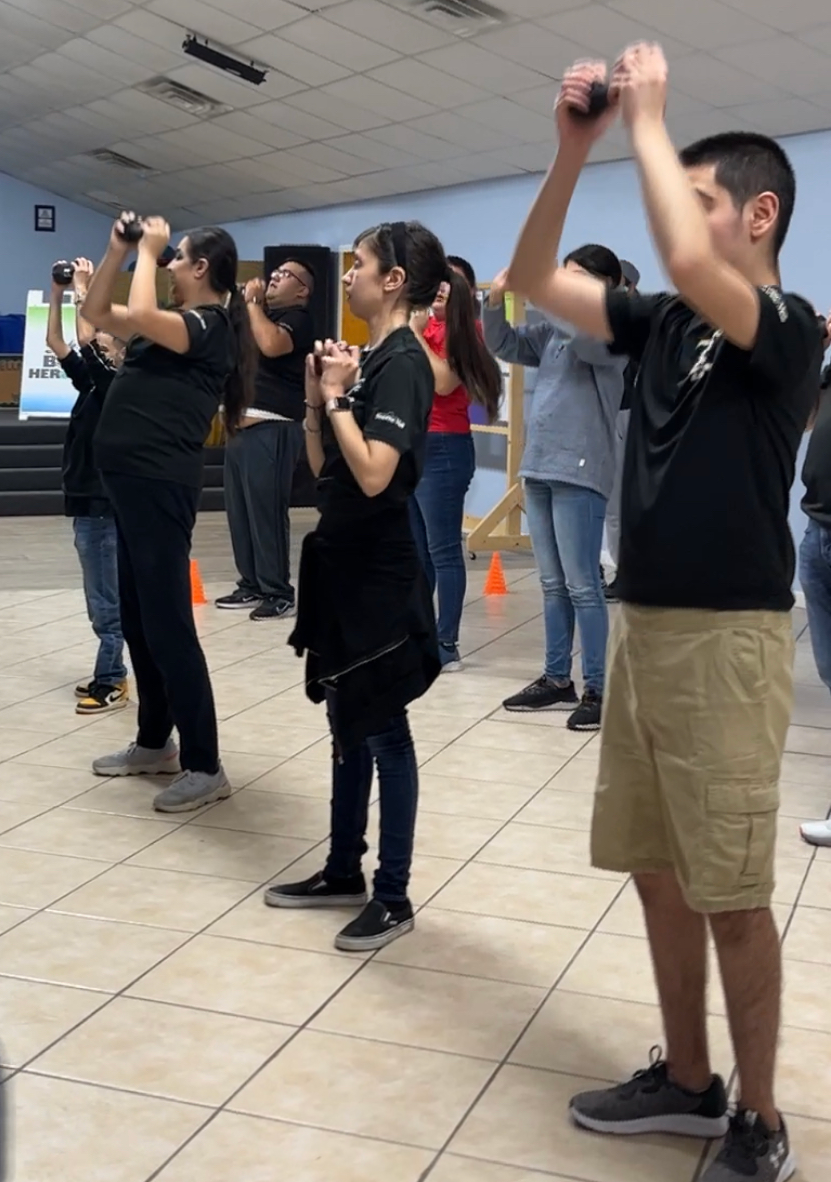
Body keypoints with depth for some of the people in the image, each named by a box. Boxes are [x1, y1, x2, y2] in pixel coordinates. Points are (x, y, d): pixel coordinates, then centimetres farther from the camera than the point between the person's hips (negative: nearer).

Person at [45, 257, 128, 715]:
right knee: (102, 600, 13)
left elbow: (87, 339, -24)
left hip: (104, 506, -9)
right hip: (86, 503, 9)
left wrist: (82, 290, -13)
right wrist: (58, 291, 9)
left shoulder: (116, 385, -11)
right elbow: (56, 343, 15)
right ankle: (109, 675, 20)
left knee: (107, 602, -4)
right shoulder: (92, 382, 12)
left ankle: (110, 683, 1)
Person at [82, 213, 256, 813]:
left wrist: (148, 252, -12)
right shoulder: (173, 323, 17)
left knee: (167, 623, -10)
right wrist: (118, 249, 12)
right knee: (137, 619, 15)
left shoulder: (212, 326, -10)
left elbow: (138, 316, -26)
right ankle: (155, 743, 26)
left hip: (161, 484, -10)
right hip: (132, 480, 10)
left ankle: (204, 766, -5)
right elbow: (97, 312, 22)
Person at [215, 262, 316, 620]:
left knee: (267, 509, -10)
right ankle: (251, 585, 17)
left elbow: (271, 345, -25)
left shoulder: (297, 319, -4)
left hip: (272, 429, -9)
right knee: (240, 509, 9)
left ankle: (279, 592, -4)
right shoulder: (260, 315, 24)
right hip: (242, 425, 9)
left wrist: (253, 302, -12)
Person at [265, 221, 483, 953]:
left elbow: (374, 474, -26)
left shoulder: (403, 362, -14)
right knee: (347, 724, 16)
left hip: (378, 568, -9)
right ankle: (344, 872, 28)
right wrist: (316, 397, 2)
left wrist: (337, 397, -16)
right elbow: (322, 469, 13)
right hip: (342, 557, 9)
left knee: (383, 731, -1)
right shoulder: (367, 359, 12)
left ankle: (393, 897, 9)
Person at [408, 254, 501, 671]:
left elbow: (444, 382, -20)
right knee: (414, 550, 12)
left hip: (443, 449, -8)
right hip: (409, 446, 8)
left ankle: (446, 645, -2)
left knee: (443, 551, -5)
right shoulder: (422, 326, 14)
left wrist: (417, 333, -16)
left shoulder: (466, 330, -6)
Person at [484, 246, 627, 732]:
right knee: (553, 585, 12)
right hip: (539, 468, 8)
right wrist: (496, 300, 3)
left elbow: (586, 339, -26)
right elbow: (505, 345, 20)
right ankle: (557, 680, 21)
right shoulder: (554, 330, 15)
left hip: (580, 473, -7)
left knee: (582, 586, -6)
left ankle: (598, 689, 1)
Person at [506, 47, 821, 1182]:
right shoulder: (663, 322, 12)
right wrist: (575, 148, 0)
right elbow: (533, 281, 11)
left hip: (727, 636, -7)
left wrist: (648, 117, -15)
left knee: (732, 897, 1)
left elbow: (688, 263, -29)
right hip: (640, 624, 8)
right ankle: (687, 1080, 31)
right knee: (657, 873, 14)